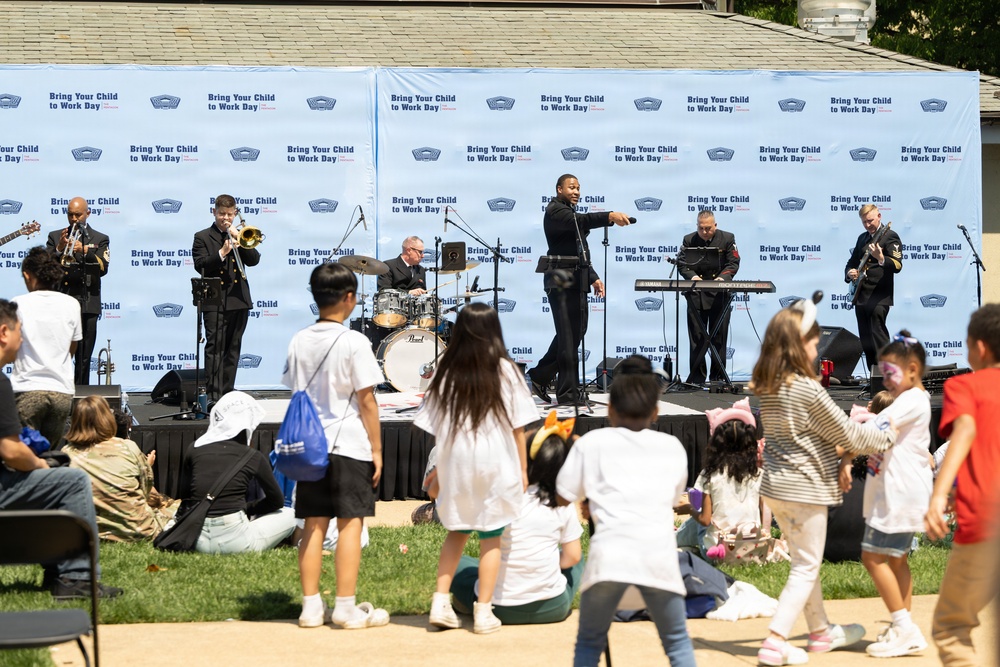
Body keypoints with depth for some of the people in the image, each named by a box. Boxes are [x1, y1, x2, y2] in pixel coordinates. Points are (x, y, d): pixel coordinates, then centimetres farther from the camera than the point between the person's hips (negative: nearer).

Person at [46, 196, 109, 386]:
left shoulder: (100, 239, 11)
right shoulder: (55, 237, 14)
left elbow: (103, 268, -4)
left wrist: (85, 251, -18)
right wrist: (59, 249, -12)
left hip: (88, 304, 0)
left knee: (84, 360, 0)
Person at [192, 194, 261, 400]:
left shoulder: (241, 236, 16)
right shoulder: (203, 237, 3)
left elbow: (254, 260, 3)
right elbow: (200, 265, -10)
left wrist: (239, 240, -10)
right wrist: (222, 253, -21)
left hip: (239, 300, 5)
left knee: (233, 348, 8)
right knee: (214, 348, -10)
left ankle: (227, 391, 13)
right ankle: (213, 394, -13)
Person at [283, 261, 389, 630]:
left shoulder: (299, 341, 5)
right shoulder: (354, 342, -11)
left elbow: (296, 394, 10)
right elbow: (366, 400, -10)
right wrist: (376, 449, -4)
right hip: (348, 446, -5)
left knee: (314, 524, 8)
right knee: (350, 523, 0)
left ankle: (311, 606, 10)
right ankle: (346, 607, 1)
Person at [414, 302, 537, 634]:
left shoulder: (447, 371, 0)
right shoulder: (504, 370, -5)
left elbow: (435, 424, 3)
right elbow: (518, 426, -3)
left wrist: (439, 469, 12)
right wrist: (523, 469, 5)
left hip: (454, 462, 3)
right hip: (495, 463, -2)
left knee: (457, 531, 18)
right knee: (491, 537, 6)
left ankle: (441, 602, 9)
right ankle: (483, 613, 5)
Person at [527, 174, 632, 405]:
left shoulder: (571, 214, 24)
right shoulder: (555, 211, -7)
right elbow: (582, 221, -26)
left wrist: (593, 278, 18)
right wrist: (610, 217, -39)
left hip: (576, 283, 10)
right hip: (561, 282, -10)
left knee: (574, 334, 13)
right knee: (569, 337, -10)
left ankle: (540, 376, 25)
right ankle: (568, 395, -9)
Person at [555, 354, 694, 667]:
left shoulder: (591, 443, 10)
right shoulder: (673, 447, 16)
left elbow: (565, 497, 14)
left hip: (610, 553, -1)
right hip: (659, 555, 1)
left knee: (589, 641, 14)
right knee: (677, 641, 15)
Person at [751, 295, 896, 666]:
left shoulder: (768, 388, 4)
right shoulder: (809, 391, -20)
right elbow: (847, 434, -12)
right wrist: (886, 437, 4)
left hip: (776, 487, 8)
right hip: (805, 489, -8)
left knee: (805, 562, 21)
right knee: (806, 568, -1)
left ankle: (821, 632, 34)